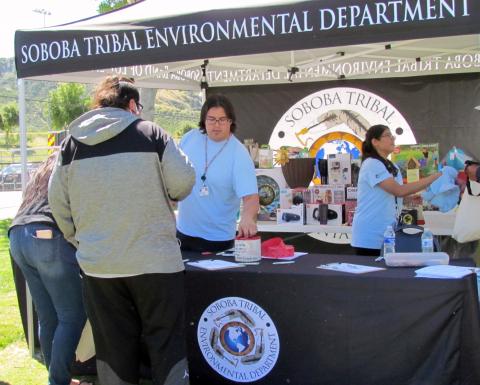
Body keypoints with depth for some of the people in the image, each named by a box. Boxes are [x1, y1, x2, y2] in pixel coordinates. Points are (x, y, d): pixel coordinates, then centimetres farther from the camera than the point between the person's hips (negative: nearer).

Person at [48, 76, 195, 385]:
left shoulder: (72, 142, 5)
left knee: (113, 347, 12)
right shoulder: (151, 133, -4)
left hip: (98, 265, 3)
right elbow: (183, 184, -6)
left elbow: (59, 201, 7)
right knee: (166, 343, 8)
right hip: (155, 261, -3)